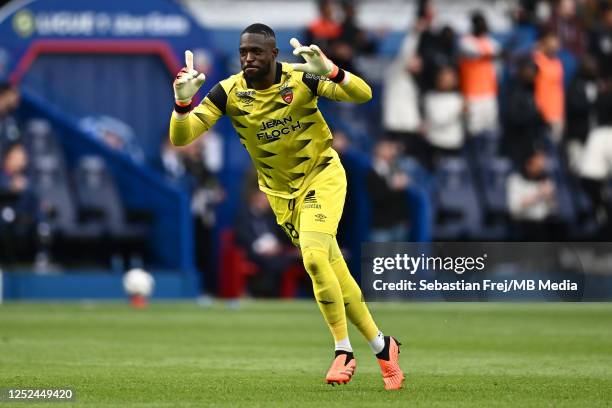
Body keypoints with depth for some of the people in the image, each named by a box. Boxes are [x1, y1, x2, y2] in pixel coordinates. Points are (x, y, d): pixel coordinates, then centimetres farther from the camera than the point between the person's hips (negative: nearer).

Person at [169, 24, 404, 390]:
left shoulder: (301, 78, -18)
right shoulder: (229, 93, -13)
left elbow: (363, 94, -22)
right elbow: (181, 137, -16)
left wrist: (330, 71, -41)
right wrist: (183, 102, -36)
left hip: (322, 174, -4)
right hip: (283, 191, 4)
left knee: (314, 257, -24)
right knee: (332, 271, 5)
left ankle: (344, 351, -11)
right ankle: (382, 346, 19)